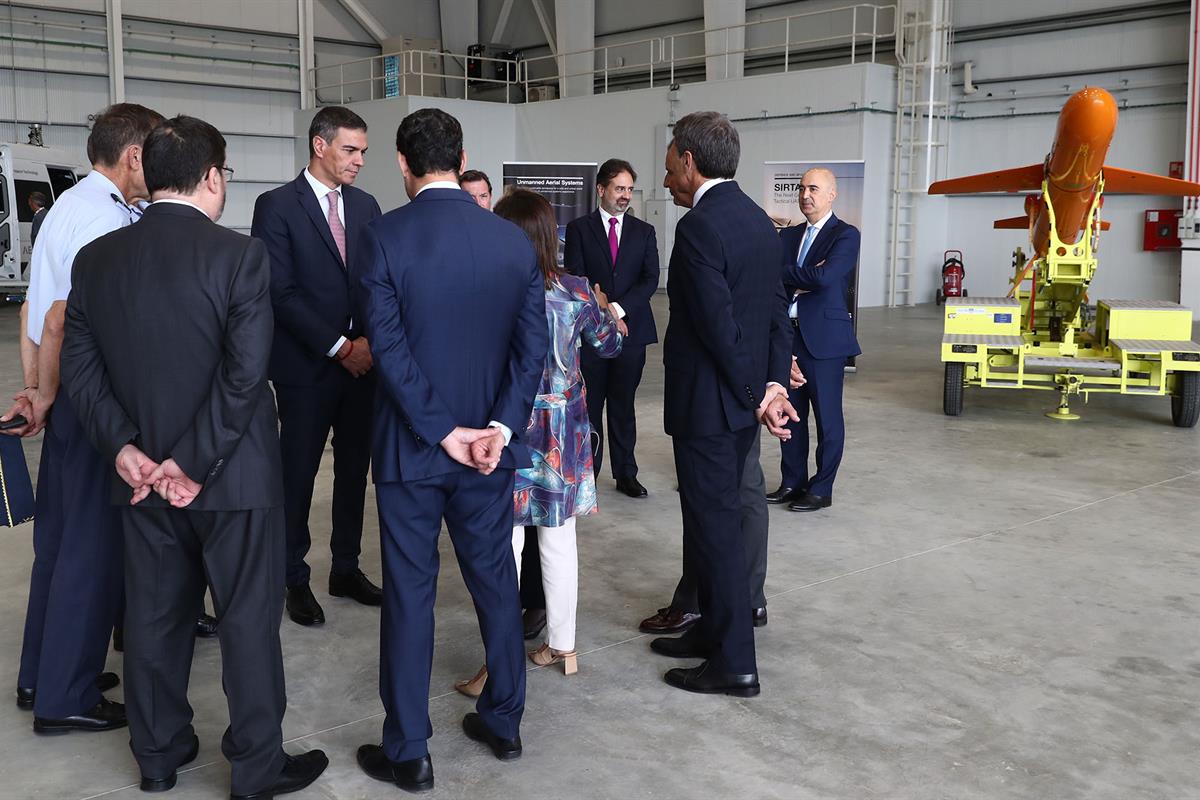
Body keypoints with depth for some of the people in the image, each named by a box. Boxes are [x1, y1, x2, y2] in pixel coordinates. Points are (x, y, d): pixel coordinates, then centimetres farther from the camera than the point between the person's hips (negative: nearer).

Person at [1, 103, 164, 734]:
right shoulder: (108, 220, -19)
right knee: (93, 543, 1)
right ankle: (66, 698, 12)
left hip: (67, 397, 10)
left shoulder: (68, 204, 13)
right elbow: (61, 320, -25)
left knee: (60, 534, 18)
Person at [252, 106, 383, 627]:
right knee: (298, 473, 5)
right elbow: (281, 292, -13)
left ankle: (346, 569, 26)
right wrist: (339, 347, -15)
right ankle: (296, 580, 19)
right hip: (306, 367, -5)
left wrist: (370, 340, -8)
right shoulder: (277, 206, -7)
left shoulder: (365, 206, 9)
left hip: (361, 362, 5)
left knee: (354, 469, 12)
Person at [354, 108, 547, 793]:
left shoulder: (385, 236, -11)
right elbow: (534, 344, -4)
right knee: (496, 580, 16)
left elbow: (390, 346, -16)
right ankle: (504, 721, 29)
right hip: (490, 442, 3)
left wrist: (443, 433, -12)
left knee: (410, 593, 6)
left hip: (411, 446, -3)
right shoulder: (514, 239, 0)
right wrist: (500, 427, -8)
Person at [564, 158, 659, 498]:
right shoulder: (579, 228, 4)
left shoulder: (644, 231, 10)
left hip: (631, 329, 2)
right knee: (589, 406, 3)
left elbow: (650, 279, 0)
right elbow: (575, 279, -3)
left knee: (623, 405, 7)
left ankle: (625, 474, 13)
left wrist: (619, 309, -13)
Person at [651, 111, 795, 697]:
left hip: (707, 404, -9)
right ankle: (714, 629, 34)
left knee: (714, 526, 1)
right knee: (715, 520, 20)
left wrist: (757, 396, -12)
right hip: (744, 399, 9)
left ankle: (735, 664, 11)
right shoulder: (757, 218, 10)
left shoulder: (699, 226, -20)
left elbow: (719, 325, -23)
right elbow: (777, 310, 8)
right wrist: (774, 384, 3)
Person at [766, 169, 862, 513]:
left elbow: (825, 277, -20)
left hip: (824, 338, -6)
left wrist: (786, 274, -6)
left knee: (827, 417, 2)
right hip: (788, 335, 6)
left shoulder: (845, 235, -5)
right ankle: (793, 482, 23)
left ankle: (821, 490, 12)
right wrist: (803, 279, -13)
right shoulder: (789, 235, 15)